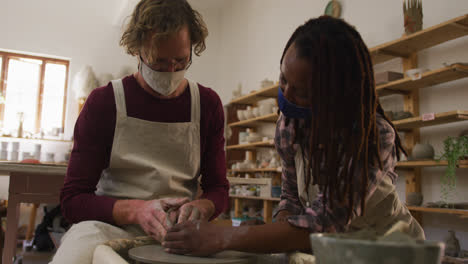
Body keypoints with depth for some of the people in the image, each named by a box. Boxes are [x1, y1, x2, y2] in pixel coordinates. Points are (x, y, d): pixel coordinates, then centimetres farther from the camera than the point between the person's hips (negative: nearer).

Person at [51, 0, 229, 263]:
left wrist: (201, 207, -16)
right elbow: (73, 199, -4)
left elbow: (218, 188, 9)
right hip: (111, 225, -1)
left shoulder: (208, 104, 4)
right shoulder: (103, 102, -3)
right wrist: (135, 210, -22)